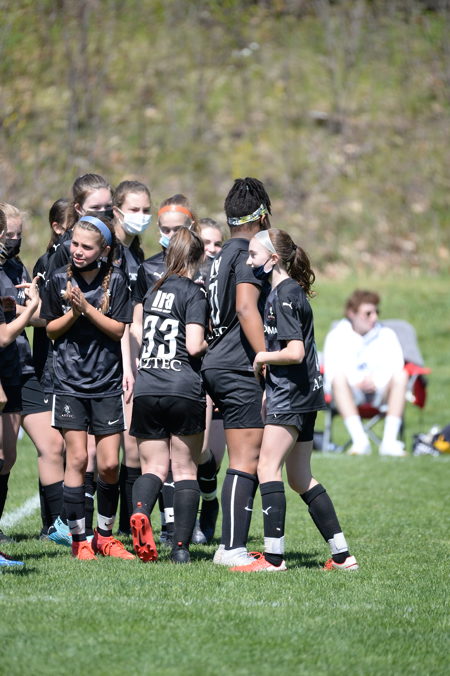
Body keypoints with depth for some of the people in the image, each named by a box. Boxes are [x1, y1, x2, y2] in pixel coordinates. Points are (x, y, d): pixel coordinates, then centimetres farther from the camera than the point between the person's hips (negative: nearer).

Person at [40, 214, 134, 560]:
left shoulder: (115, 280, -2)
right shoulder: (59, 280, 0)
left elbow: (118, 330, -6)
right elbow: (51, 330, 7)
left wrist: (87, 307, -17)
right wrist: (72, 313, -12)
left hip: (107, 384, 0)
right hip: (70, 383, 0)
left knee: (109, 464, -1)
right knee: (77, 459, -5)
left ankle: (105, 534, 17)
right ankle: (79, 539, 3)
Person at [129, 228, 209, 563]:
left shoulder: (152, 289, 12)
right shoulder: (194, 293, -6)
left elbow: (135, 331, 20)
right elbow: (195, 346, -13)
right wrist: (212, 344, 6)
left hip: (146, 389, 4)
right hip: (185, 390, -4)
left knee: (154, 465, 8)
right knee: (186, 469, 4)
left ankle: (140, 511, -24)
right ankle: (181, 546, -2)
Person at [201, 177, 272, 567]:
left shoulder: (222, 255, 19)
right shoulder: (249, 253, -9)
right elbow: (246, 309, -22)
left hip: (217, 368, 9)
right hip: (240, 369, -9)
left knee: (247, 462, 12)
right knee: (246, 462, -8)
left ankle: (232, 546, 12)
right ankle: (233, 549, -10)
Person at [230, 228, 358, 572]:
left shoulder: (284, 295, -15)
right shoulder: (288, 290, 15)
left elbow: (295, 352, -23)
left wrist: (263, 357, -9)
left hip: (291, 394, -10)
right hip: (302, 393, 10)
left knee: (268, 467, -11)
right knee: (301, 479, 13)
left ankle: (273, 557, -15)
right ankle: (342, 555, 13)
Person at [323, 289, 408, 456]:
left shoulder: (387, 335, 13)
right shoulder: (337, 336, 8)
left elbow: (396, 367, -1)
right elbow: (332, 370, -6)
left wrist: (376, 380, -20)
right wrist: (358, 382, -22)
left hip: (380, 391, 2)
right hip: (350, 393, -2)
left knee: (401, 375, -27)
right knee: (338, 377, -33)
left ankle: (389, 440, -36)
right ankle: (360, 440, -44)